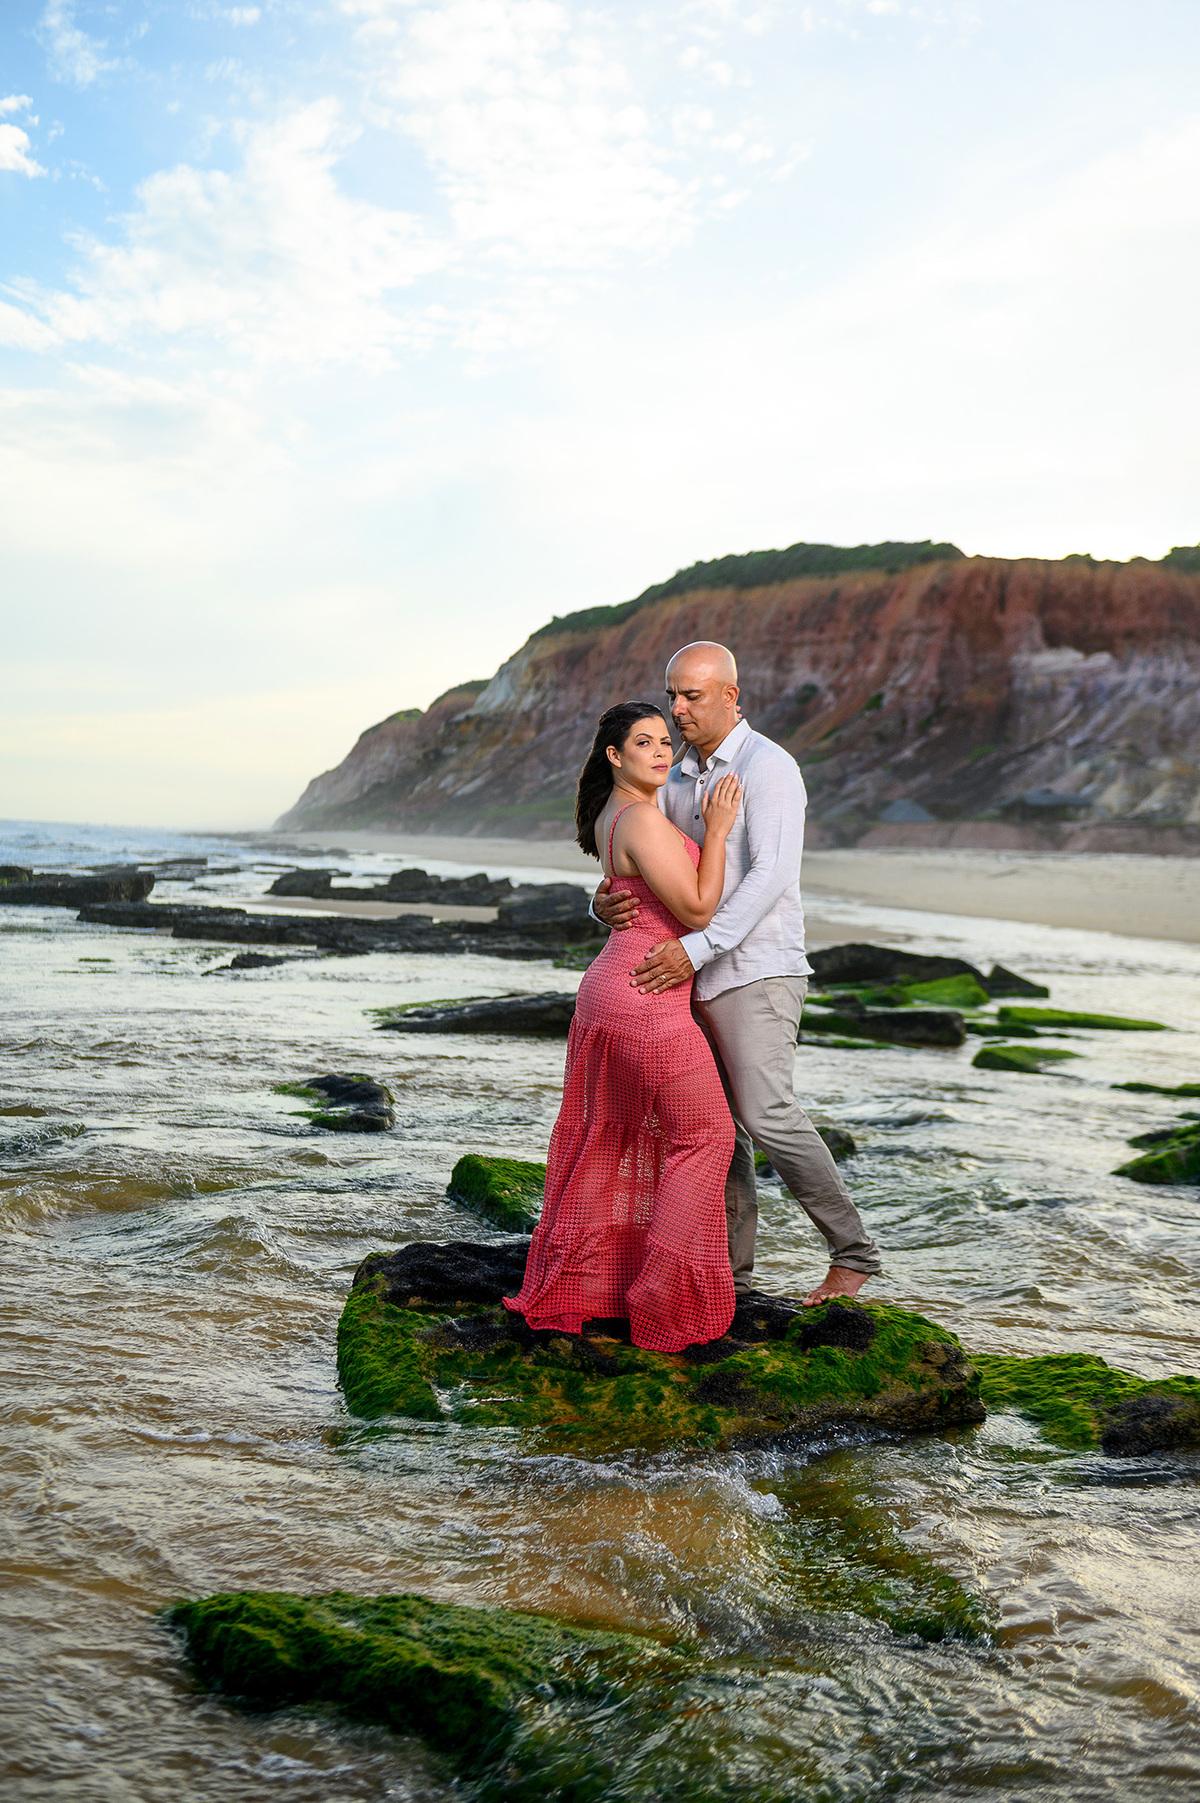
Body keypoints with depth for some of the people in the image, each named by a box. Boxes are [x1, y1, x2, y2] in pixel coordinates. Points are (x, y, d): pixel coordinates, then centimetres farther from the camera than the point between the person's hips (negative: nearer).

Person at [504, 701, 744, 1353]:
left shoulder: (607, 814, 10)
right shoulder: (644, 822, -19)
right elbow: (697, 913, -17)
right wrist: (717, 829, -13)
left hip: (608, 989, 10)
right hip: (647, 1004, -9)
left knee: (606, 1141, 18)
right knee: (704, 1136, 3)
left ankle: (567, 1286, 26)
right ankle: (666, 1300, 7)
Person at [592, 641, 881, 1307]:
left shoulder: (768, 766, -11)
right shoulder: (679, 781, 15)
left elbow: (771, 877, -22)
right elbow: (636, 872, 15)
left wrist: (696, 947, -29)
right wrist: (606, 904, -10)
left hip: (757, 971, -8)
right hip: (700, 977, 8)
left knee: (767, 1115, -17)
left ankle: (852, 1252, -3)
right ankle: (731, 1271, 17)